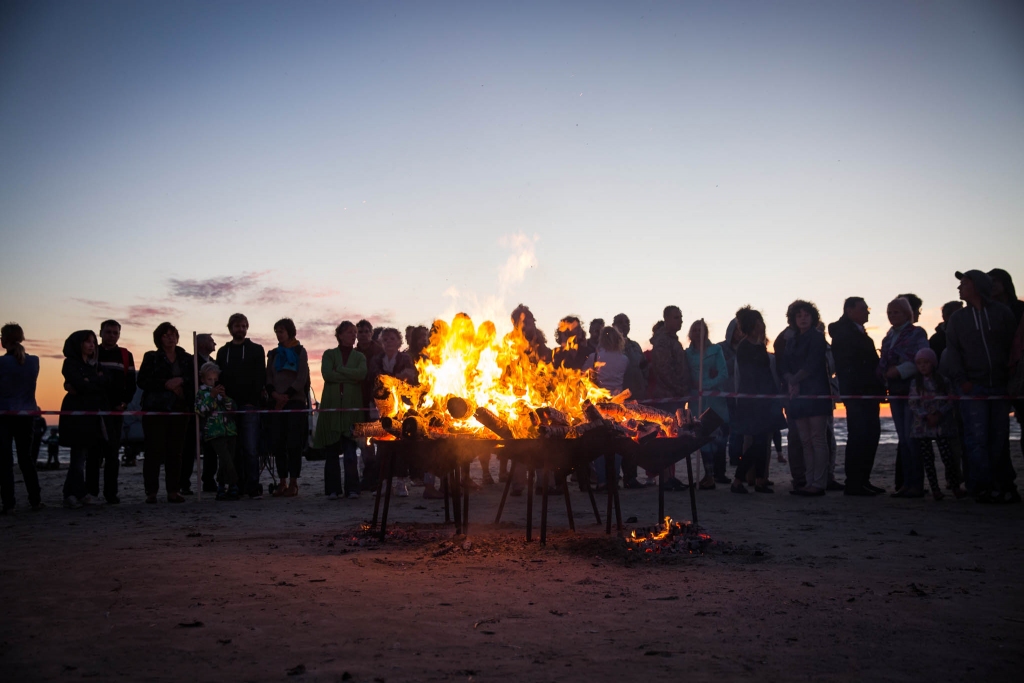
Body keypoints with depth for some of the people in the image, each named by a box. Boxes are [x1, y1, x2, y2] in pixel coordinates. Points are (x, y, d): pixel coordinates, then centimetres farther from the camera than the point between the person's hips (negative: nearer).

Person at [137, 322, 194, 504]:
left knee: (175, 451, 0)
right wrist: (165, 384, -12)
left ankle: (173, 491, 4)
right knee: (154, 450, -6)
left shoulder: (187, 358, 14)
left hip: (180, 410, 2)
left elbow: (195, 380, 7)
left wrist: (181, 380, -11)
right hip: (155, 410, -2)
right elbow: (142, 381, -2)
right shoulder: (151, 358, 8)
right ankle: (151, 492, -2)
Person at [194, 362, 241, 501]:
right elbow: (200, 410, -7)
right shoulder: (201, 392, 8)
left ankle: (222, 490, 12)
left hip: (229, 431, 5)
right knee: (226, 460, -16)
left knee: (224, 463, 4)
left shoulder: (221, 391, 20)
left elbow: (232, 408, 12)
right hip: (214, 432, -5)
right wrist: (212, 396, -14)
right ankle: (234, 487, -9)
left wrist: (225, 397, -5)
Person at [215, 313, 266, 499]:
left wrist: (253, 401, -9)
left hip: (249, 406, -3)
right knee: (234, 449, 3)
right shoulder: (223, 352, 18)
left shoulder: (256, 350, 9)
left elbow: (260, 378, 2)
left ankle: (252, 486, -10)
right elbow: (219, 378, 15)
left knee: (250, 448, -11)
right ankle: (238, 486, 7)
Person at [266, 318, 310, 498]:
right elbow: (269, 378, 10)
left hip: (295, 401, -4)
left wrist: (286, 396, -11)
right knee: (278, 443, -2)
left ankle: (293, 482, -5)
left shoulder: (300, 352, 5)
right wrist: (274, 394, -9)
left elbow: (302, 378, -4)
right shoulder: (273, 354, 17)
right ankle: (282, 481, 2)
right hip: (277, 402, 4)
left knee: (294, 442, -7)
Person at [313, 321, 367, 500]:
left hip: (351, 407, 0)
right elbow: (327, 374, -6)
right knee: (331, 451, 0)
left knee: (350, 450, -9)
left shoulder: (359, 357, 16)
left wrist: (339, 369, -5)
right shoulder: (329, 354, 13)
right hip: (331, 405, 0)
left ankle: (352, 488, -6)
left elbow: (362, 373, -5)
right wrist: (351, 377, -6)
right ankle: (333, 489, 6)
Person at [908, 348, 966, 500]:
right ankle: (935, 489, 8)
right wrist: (926, 416, -15)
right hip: (922, 425, 1)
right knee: (927, 458, 1)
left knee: (947, 455, -6)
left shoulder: (943, 382, 4)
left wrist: (938, 414, -15)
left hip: (941, 424, -1)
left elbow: (950, 401, -1)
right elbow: (913, 403, -2)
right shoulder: (915, 383, 5)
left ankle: (956, 487, 5)